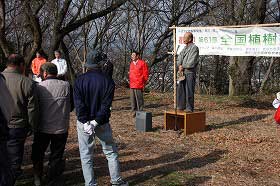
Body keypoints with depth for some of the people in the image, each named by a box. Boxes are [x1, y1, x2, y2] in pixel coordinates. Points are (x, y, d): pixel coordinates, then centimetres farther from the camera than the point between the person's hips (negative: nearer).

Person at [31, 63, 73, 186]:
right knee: (56, 155, 15)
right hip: (61, 128, 1)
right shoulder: (66, 86, -8)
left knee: (38, 154, 20)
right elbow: (71, 106, 2)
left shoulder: (39, 87, -12)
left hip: (42, 128, -1)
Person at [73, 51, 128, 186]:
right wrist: (96, 121, -14)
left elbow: (78, 104, -13)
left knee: (86, 155, 9)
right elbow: (106, 104, -12)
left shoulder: (80, 80, -5)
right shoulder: (108, 81, -5)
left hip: (84, 122, 0)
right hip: (102, 123, 0)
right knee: (111, 152, 14)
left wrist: (86, 122, -15)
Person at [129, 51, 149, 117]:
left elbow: (146, 74, -5)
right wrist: (130, 82, 15)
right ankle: (134, 112, 17)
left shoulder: (142, 63, -4)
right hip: (132, 85, 7)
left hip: (139, 85, -7)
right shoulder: (131, 63, 17)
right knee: (133, 99, 8)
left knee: (139, 99, -4)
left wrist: (143, 83, -7)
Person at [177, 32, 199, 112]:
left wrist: (182, 66, -4)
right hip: (183, 72, 8)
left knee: (189, 91, -7)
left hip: (190, 73, -8)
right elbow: (179, 58, 15)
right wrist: (179, 65, -5)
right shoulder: (185, 48, 18)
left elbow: (191, 63, -14)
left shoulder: (194, 48, -8)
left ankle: (189, 108, -2)